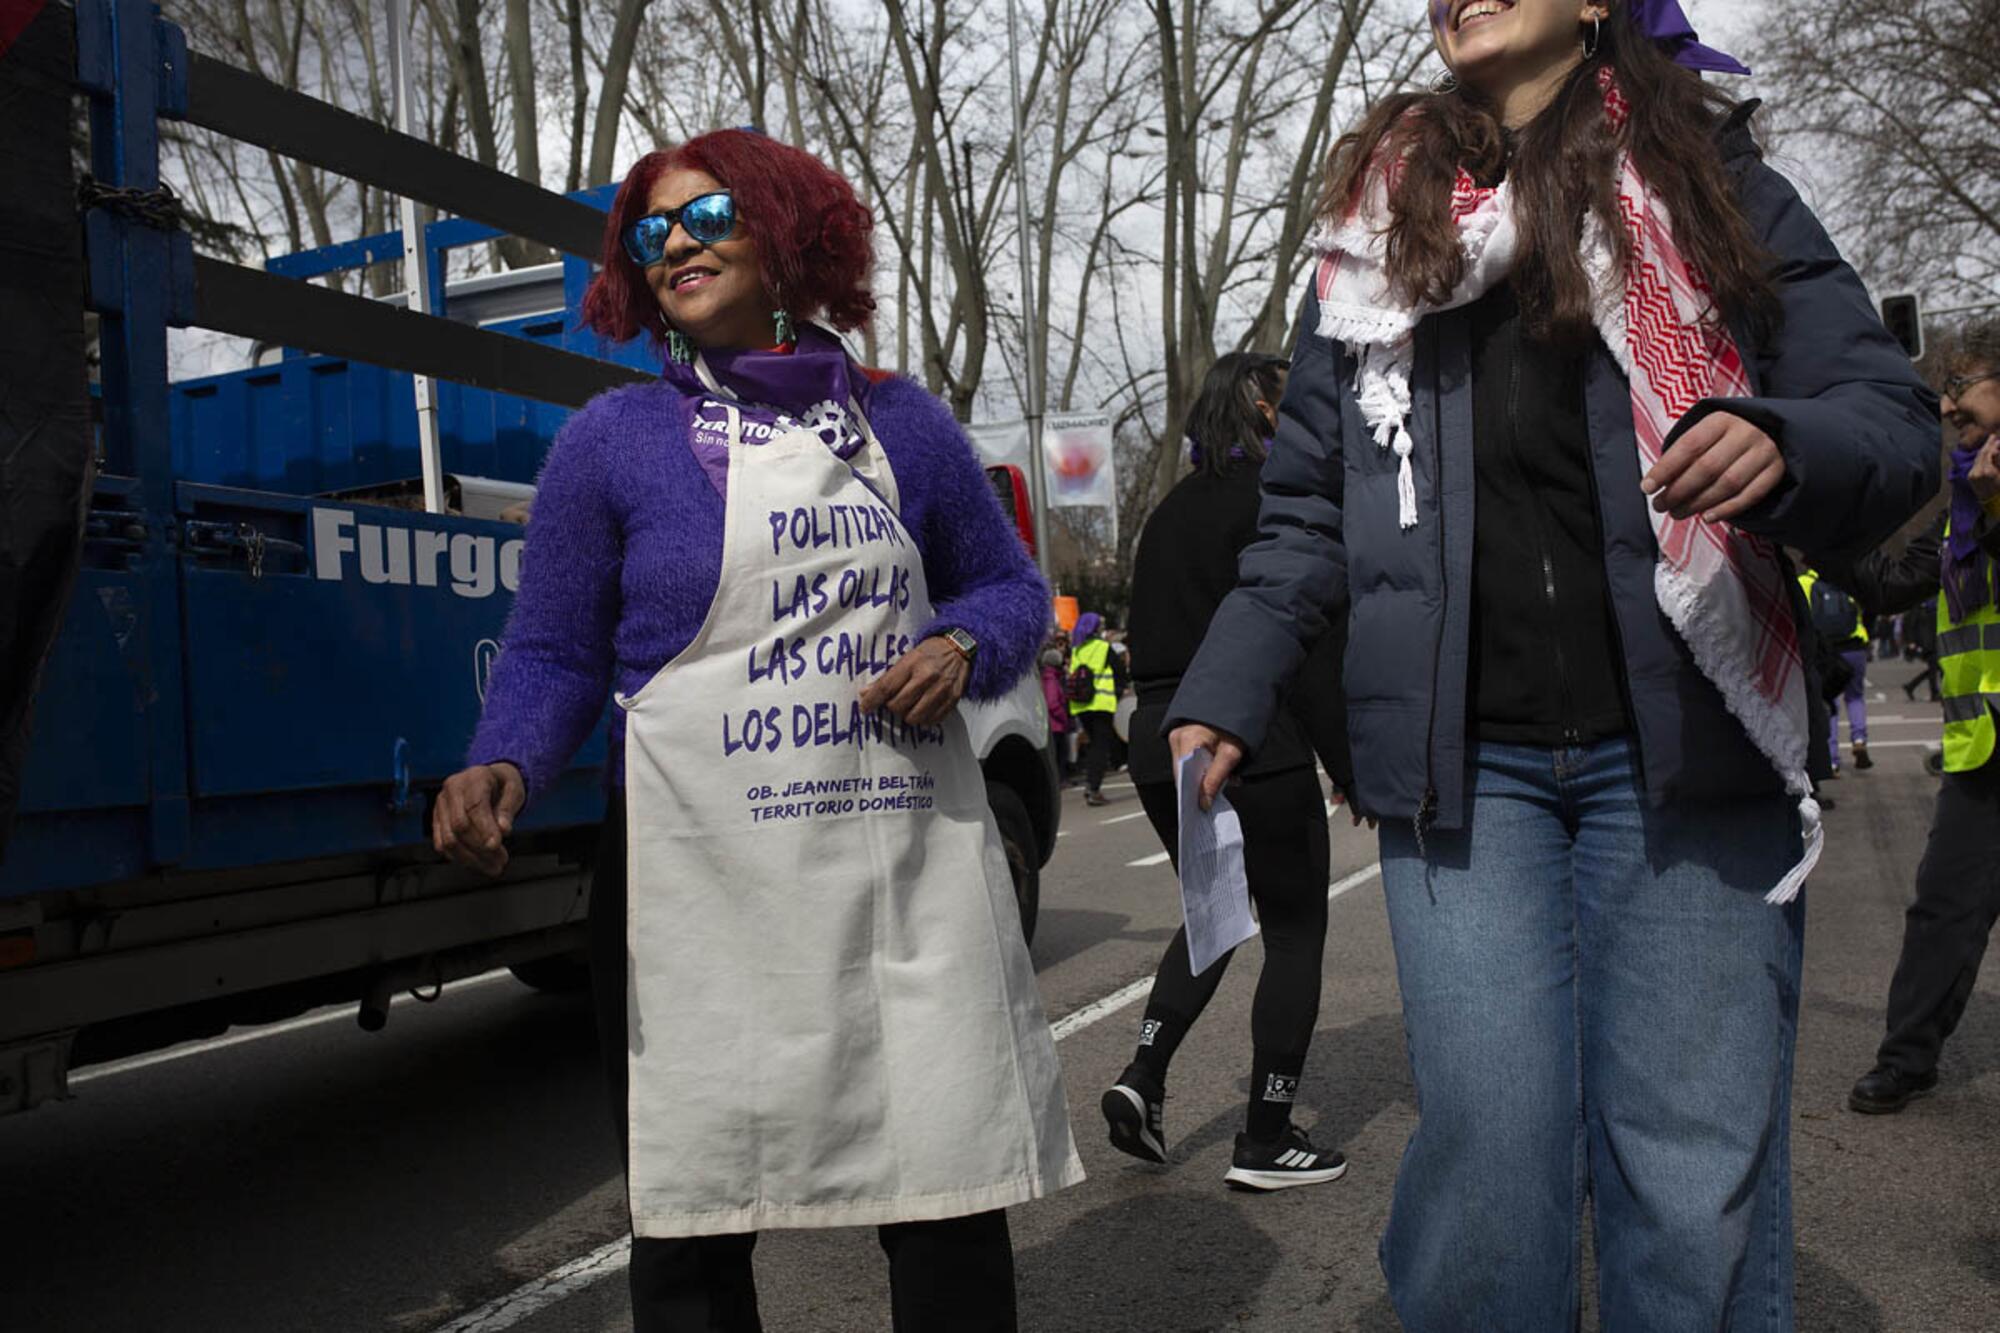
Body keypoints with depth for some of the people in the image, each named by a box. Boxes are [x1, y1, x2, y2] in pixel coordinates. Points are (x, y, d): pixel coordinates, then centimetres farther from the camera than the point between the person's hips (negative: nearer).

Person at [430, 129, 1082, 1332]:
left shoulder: (900, 421, 11)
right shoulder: (613, 439, 5)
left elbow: (1009, 586, 19)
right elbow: (555, 654, 6)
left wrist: (961, 648, -3)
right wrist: (503, 769, -14)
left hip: (913, 866, 2)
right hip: (704, 887, -1)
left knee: (953, 1202, 5)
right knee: (695, 1223, 8)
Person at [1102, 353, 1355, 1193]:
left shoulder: (1169, 512, 15)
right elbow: (1311, 641, -14)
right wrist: (1352, 764, -10)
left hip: (1160, 745, 8)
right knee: (1294, 933, 5)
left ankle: (1142, 1078, 8)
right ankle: (1266, 1142, 10)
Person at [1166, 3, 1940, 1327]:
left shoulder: (1710, 183, 10)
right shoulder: (1375, 230, 15)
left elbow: (1896, 421, 5)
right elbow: (1310, 509, 12)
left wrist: (1783, 446, -19)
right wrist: (1225, 695, -2)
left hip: (1684, 753, -1)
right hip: (1461, 761, 1)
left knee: (1696, 1182, -1)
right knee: (1490, 1160, -4)